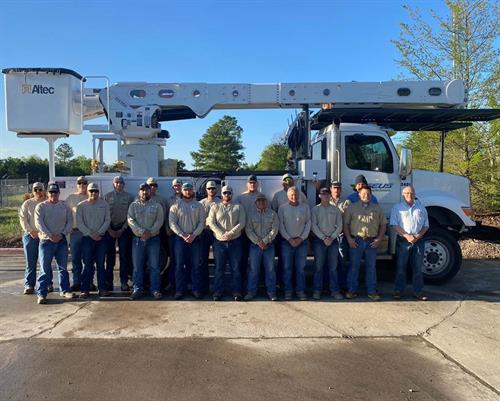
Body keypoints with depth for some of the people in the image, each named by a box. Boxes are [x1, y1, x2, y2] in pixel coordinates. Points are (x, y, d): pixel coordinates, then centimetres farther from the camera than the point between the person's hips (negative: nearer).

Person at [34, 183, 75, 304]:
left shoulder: (64, 206, 9)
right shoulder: (41, 206, 1)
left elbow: (70, 222, 5)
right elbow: (39, 223, -9)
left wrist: (62, 234, -10)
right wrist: (50, 235, -16)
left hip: (62, 241, 3)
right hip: (46, 241, -3)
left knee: (63, 267, 10)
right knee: (45, 269, -3)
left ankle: (64, 290, 20)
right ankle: (41, 293, 4)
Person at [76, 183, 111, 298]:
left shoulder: (104, 204, 5)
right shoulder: (81, 206, 1)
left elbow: (107, 220, 2)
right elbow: (79, 223, -3)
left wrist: (99, 232, -9)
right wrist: (91, 234, -10)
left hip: (101, 238, 1)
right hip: (87, 238, -1)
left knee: (101, 264, 5)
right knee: (87, 265, -1)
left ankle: (103, 289, 9)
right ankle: (85, 290, 6)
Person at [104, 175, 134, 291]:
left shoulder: (129, 197, 3)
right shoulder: (107, 196, 6)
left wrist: (122, 229, -6)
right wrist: (109, 229, -6)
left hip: (123, 229, -1)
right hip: (110, 229, 1)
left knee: (124, 256, -1)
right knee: (110, 256, 3)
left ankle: (124, 282, 4)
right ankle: (108, 281, 10)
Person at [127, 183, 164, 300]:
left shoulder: (157, 206, 6)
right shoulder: (133, 205, 7)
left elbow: (159, 221, -4)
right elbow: (130, 220, -5)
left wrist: (150, 232, -18)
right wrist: (142, 231, -17)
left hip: (153, 239, -1)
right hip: (137, 239, 1)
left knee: (154, 266, 2)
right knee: (137, 266, 5)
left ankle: (155, 289, 8)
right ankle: (137, 289, 13)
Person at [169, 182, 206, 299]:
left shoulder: (198, 206, 7)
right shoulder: (176, 205, 3)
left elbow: (202, 222, 1)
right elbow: (172, 223, -4)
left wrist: (194, 235, -12)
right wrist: (182, 235, -13)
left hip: (195, 238, 1)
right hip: (180, 238, -1)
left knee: (196, 265, 4)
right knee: (179, 265, 2)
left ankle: (196, 289, 11)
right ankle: (180, 290, 9)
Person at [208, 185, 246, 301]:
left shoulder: (238, 207, 8)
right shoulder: (215, 207, 8)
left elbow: (241, 223, -4)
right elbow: (211, 223, -3)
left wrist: (231, 233, -17)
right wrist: (222, 234, -16)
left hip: (235, 241, 0)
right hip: (219, 242, 0)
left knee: (236, 268, 5)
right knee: (219, 268, 5)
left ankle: (236, 291, 14)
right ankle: (218, 292, 14)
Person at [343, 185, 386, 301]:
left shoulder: (377, 208, 13)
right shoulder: (352, 207, 7)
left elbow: (383, 224, 13)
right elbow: (345, 224, 3)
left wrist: (379, 239, 1)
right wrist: (349, 238, -6)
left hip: (372, 241, 2)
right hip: (356, 240, -2)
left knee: (371, 267, 6)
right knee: (354, 266, 1)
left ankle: (372, 291, 14)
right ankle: (351, 290, 9)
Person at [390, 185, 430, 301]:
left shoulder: (421, 208, 12)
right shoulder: (397, 207, 3)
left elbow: (426, 225, 10)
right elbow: (395, 225, -6)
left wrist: (418, 235, -8)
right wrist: (407, 236, -16)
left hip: (418, 240, 3)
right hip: (403, 240, -3)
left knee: (418, 267, 8)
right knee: (401, 266, 2)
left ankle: (418, 291, 16)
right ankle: (398, 290, 10)